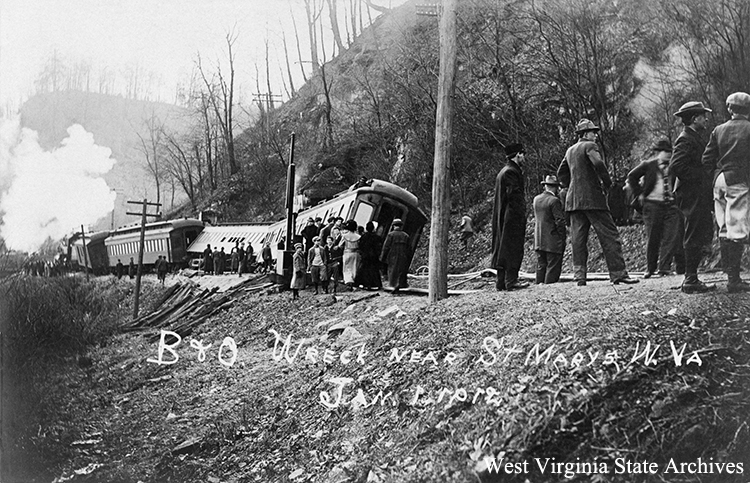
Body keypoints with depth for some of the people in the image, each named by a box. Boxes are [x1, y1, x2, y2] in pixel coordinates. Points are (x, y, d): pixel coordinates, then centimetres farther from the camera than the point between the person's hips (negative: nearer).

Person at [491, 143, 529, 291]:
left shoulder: (502, 172, 18)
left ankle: (500, 281, 12)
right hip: (513, 216, -10)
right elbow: (514, 195, -19)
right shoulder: (511, 172, -12)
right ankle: (511, 281, -9)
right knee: (513, 248, -8)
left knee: (502, 248, 10)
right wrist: (522, 215, -18)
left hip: (501, 217, 10)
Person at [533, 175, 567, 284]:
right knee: (553, 267, -3)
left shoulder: (536, 199, 7)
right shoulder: (554, 200, -14)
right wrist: (562, 236, -4)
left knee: (541, 266, 12)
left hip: (538, 240, 7)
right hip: (553, 240, -7)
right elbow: (560, 221, -15)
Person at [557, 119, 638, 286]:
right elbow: (598, 164, -22)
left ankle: (579, 276, 2)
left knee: (578, 239, 5)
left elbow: (561, 173, 24)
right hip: (592, 197, -8)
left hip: (574, 200, 8)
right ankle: (618, 273, -7)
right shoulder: (589, 146, -5)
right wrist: (607, 183, -10)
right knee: (609, 236, -4)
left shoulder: (570, 150, 18)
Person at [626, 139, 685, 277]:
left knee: (671, 238, -6)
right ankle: (650, 269, 13)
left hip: (671, 205, 3)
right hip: (652, 205, -3)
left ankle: (664, 267, -1)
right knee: (653, 238, 2)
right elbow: (632, 176, 3)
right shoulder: (648, 165, 1)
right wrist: (638, 194, -1)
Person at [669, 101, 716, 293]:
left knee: (704, 236, 12)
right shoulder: (685, 139, -12)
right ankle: (691, 281, -2)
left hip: (700, 196, 10)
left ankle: (691, 278, 18)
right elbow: (676, 167, -22)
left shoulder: (696, 138, 20)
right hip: (692, 195, -10)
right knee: (695, 238, -7)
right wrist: (700, 175, -17)